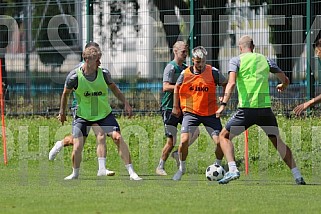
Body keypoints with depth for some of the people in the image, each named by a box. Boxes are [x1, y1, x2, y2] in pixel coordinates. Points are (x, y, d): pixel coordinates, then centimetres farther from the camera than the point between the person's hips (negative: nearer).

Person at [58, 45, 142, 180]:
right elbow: (65, 93, 4)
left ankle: (131, 172, -10)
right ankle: (75, 173, 22)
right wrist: (62, 112, 13)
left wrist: (125, 103, 9)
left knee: (118, 138, -15)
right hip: (82, 117, -1)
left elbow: (113, 87, 12)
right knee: (77, 147, -7)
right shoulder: (74, 76, -15)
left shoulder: (104, 74, -9)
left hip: (104, 114, 1)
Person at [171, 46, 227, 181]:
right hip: (190, 112, 0)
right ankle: (181, 168, 6)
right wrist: (176, 107, 16)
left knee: (219, 141, -9)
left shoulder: (213, 72, -7)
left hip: (210, 113, 0)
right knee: (184, 140, -17)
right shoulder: (185, 74, -3)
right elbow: (177, 88, 16)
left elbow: (225, 84, 8)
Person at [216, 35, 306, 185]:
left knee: (224, 136, 12)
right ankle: (297, 176, 9)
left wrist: (223, 105, -18)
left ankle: (232, 169, -9)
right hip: (266, 109, 3)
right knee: (277, 141, 18)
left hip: (246, 109, -3)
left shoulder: (236, 60, 3)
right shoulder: (265, 60, 13)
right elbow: (285, 80, 17)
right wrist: (282, 87, 40)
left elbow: (231, 83, -14)